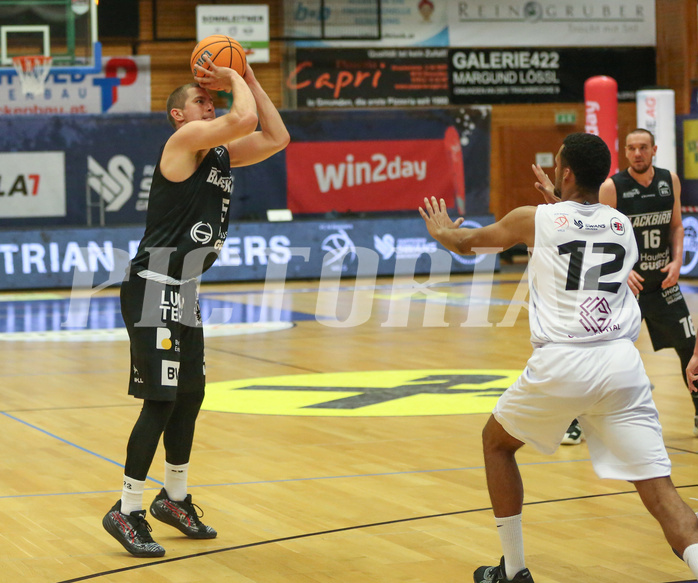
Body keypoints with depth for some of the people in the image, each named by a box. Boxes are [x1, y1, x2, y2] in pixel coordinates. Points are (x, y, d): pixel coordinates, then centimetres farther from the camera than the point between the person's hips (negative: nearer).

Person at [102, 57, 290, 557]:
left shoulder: (222, 154, 14)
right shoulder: (185, 140, -12)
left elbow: (276, 138, 10)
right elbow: (245, 119, -26)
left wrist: (247, 79, 7)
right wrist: (234, 82, -7)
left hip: (185, 293, 10)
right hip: (154, 291, -10)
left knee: (190, 395, 16)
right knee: (161, 400, -10)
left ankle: (175, 498, 30)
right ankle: (127, 512, -4)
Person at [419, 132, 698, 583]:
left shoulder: (535, 219, 7)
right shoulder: (623, 224, 15)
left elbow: (464, 242, 26)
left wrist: (441, 230, 48)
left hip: (560, 364, -2)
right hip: (621, 364, 2)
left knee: (497, 442, 25)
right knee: (658, 488, -2)